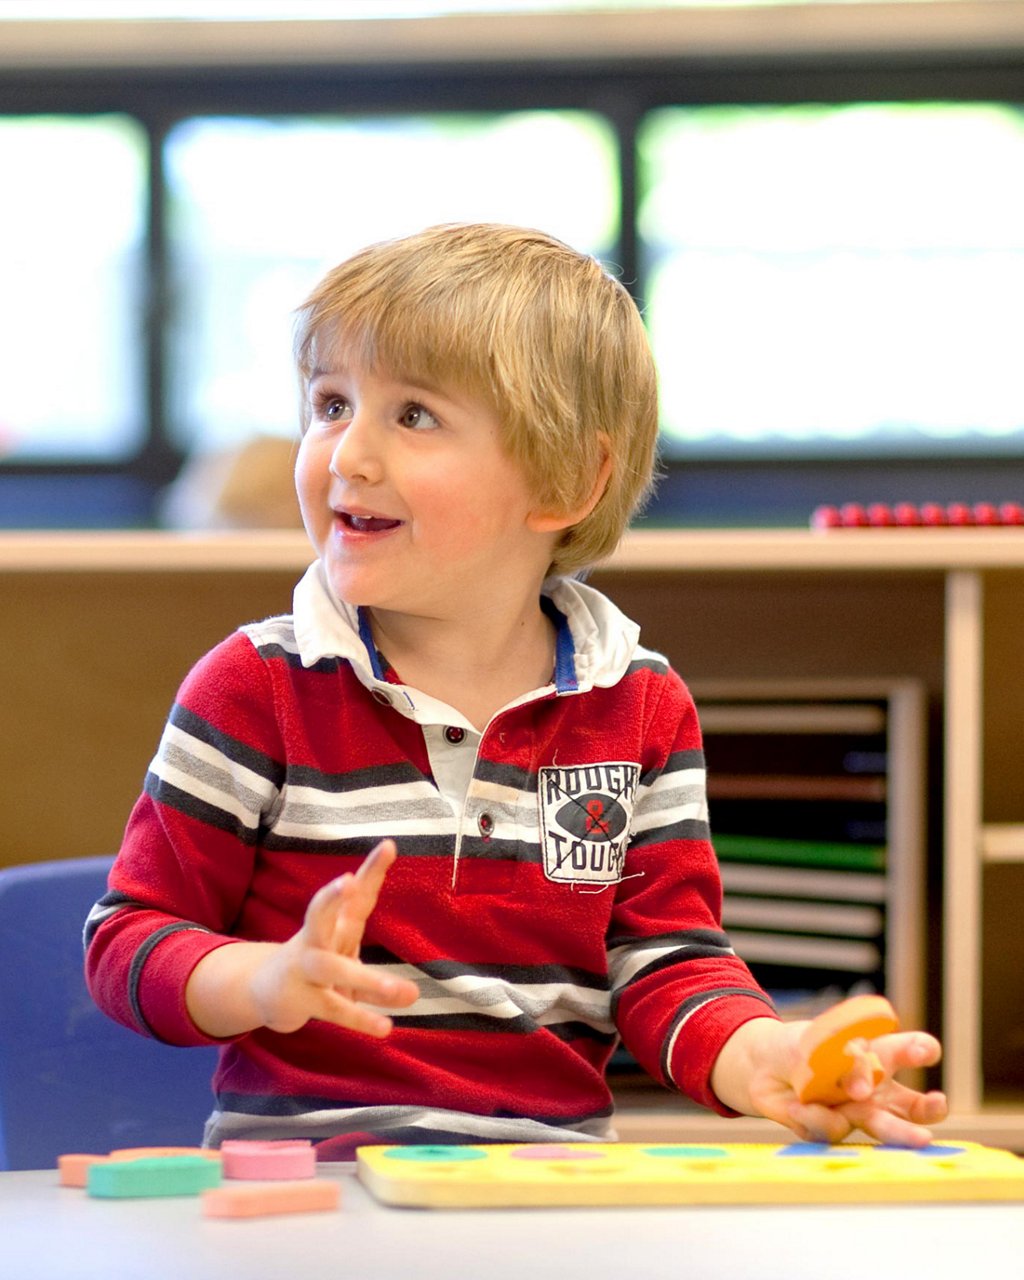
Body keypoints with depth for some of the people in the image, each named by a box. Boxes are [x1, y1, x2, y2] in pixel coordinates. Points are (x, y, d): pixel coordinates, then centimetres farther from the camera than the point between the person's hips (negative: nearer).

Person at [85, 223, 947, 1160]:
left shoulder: (643, 707, 10)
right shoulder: (258, 690, 2)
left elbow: (668, 965, 9)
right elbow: (128, 942, 4)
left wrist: (764, 1059, -13)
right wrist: (269, 982, -17)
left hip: (553, 1182, 3)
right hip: (305, 1172, -3)